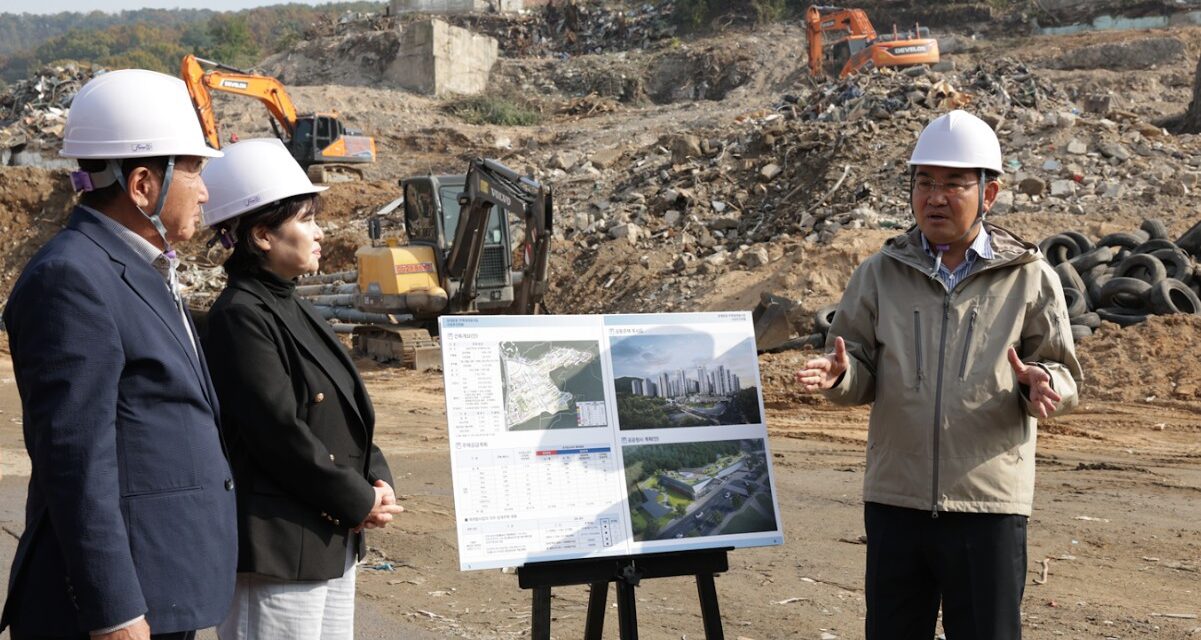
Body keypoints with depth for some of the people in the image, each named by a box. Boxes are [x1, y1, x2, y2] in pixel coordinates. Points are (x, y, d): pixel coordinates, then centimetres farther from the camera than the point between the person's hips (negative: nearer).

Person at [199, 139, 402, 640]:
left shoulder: (293, 310, 13)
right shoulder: (240, 317, -16)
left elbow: (348, 411, 17)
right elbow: (279, 434, -20)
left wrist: (376, 480, 1)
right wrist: (358, 502, -13)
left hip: (333, 542, 9)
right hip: (277, 549, -9)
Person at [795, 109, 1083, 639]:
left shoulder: (1029, 277, 3)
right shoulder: (879, 274, 8)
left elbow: (1062, 371, 4)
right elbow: (863, 375, 9)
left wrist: (1043, 385, -19)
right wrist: (840, 374, -15)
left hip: (989, 501, -2)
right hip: (895, 497, 2)